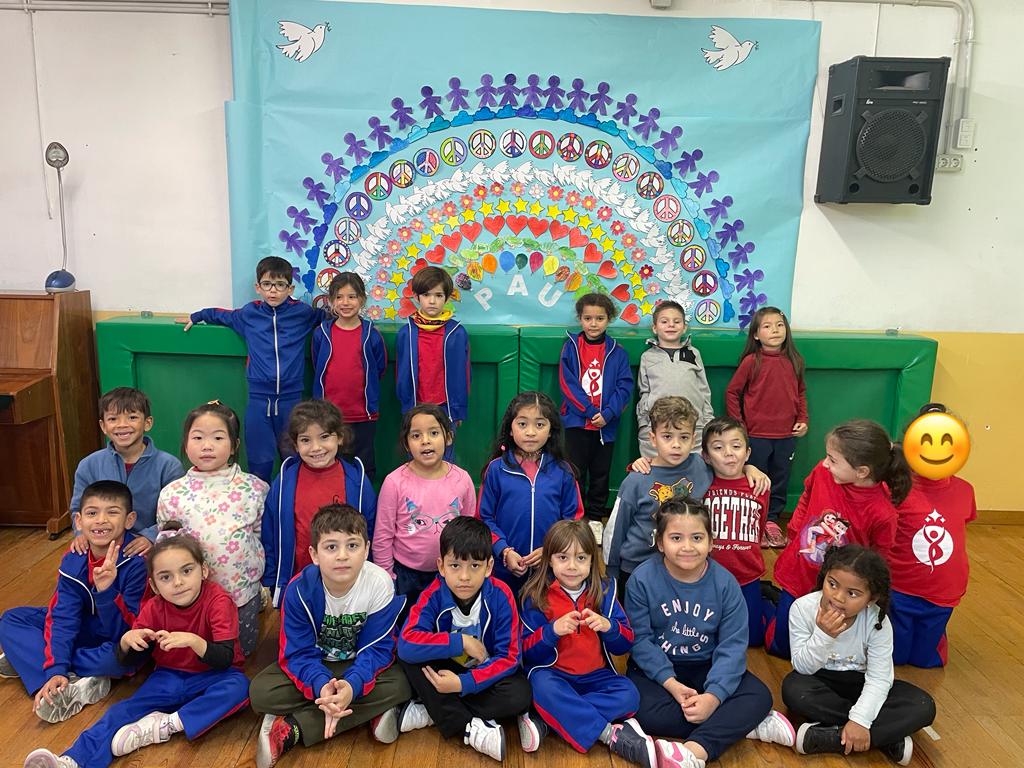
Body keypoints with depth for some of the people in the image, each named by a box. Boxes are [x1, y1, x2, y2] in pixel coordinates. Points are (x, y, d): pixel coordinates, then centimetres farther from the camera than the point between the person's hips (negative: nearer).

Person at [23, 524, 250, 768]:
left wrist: (193, 641, -43)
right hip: (169, 677, 4)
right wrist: (126, 641, -22)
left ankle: (165, 725, -28)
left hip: (212, 677, -4)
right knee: (125, 710, -20)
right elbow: (130, 662, 1)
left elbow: (225, 659, -25)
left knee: (238, 686, -34)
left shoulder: (218, 601, -20)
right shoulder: (153, 608, -6)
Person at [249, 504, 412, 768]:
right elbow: (299, 652, -19)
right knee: (260, 692, -25)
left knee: (399, 686, -30)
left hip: (358, 665, 0)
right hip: (315, 665, 1)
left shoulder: (380, 584, -25)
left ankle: (289, 730, -24)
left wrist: (352, 684, -41)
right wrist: (321, 685, -41)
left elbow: (376, 649, -21)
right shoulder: (299, 589, -22)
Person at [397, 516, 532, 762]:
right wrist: (460, 642, -31)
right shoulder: (434, 595, -18)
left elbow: (509, 657, -19)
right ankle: (470, 726, -24)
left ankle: (433, 711, -18)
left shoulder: (500, 596, -19)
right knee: (409, 657, -27)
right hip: (446, 670, 1)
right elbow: (406, 644, -31)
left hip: (485, 675, 0)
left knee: (520, 695, -30)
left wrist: (464, 683, -30)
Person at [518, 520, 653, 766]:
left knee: (629, 695, -24)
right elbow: (527, 651, -8)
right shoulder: (536, 596, -6)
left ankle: (544, 719, -24)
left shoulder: (604, 591, 1)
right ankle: (610, 734, -25)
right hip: (553, 674, -3)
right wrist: (552, 630, -26)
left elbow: (625, 644, 2)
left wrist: (608, 626, -20)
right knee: (543, 686, -35)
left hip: (595, 676, 3)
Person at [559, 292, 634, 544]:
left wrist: (607, 413, -16)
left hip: (606, 423, 2)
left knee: (601, 473, 12)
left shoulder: (617, 352, 1)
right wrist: (590, 411, -16)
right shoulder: (571, 347, -2)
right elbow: (568, 384, -8)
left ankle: (595, 518, 26)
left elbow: (625, 386, -3)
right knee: (576, 472, 5)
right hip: (577, 421, -1)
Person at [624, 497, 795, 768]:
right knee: (646, 711, -31)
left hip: (706, 667, 2)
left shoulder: (725, 583, -10)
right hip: (657, 667, -2)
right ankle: (743, 725, -20)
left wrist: (714, 695, -26)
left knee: (759, 696, -19)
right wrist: (670, 683, -24)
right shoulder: (642, 579, -14)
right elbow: (640, 639, -13)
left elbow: (732, 646, -12)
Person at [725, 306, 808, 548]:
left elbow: (801, 392, 14)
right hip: (756, 435, -3)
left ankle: (772, 521, 29)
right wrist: (738, 425, -4)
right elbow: (732, 392, -3)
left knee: (779, 482, 14)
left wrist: (803, 420, 4)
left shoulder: (794, 362, 2)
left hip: (787, 436, 4)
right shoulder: (751, 361, -9)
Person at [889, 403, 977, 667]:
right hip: (899, 592, -3)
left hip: (942, 595, 4)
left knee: (926, 659, 19)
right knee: (893, 656, 12)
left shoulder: (964, 490, -7)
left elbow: (959, 532, 10)